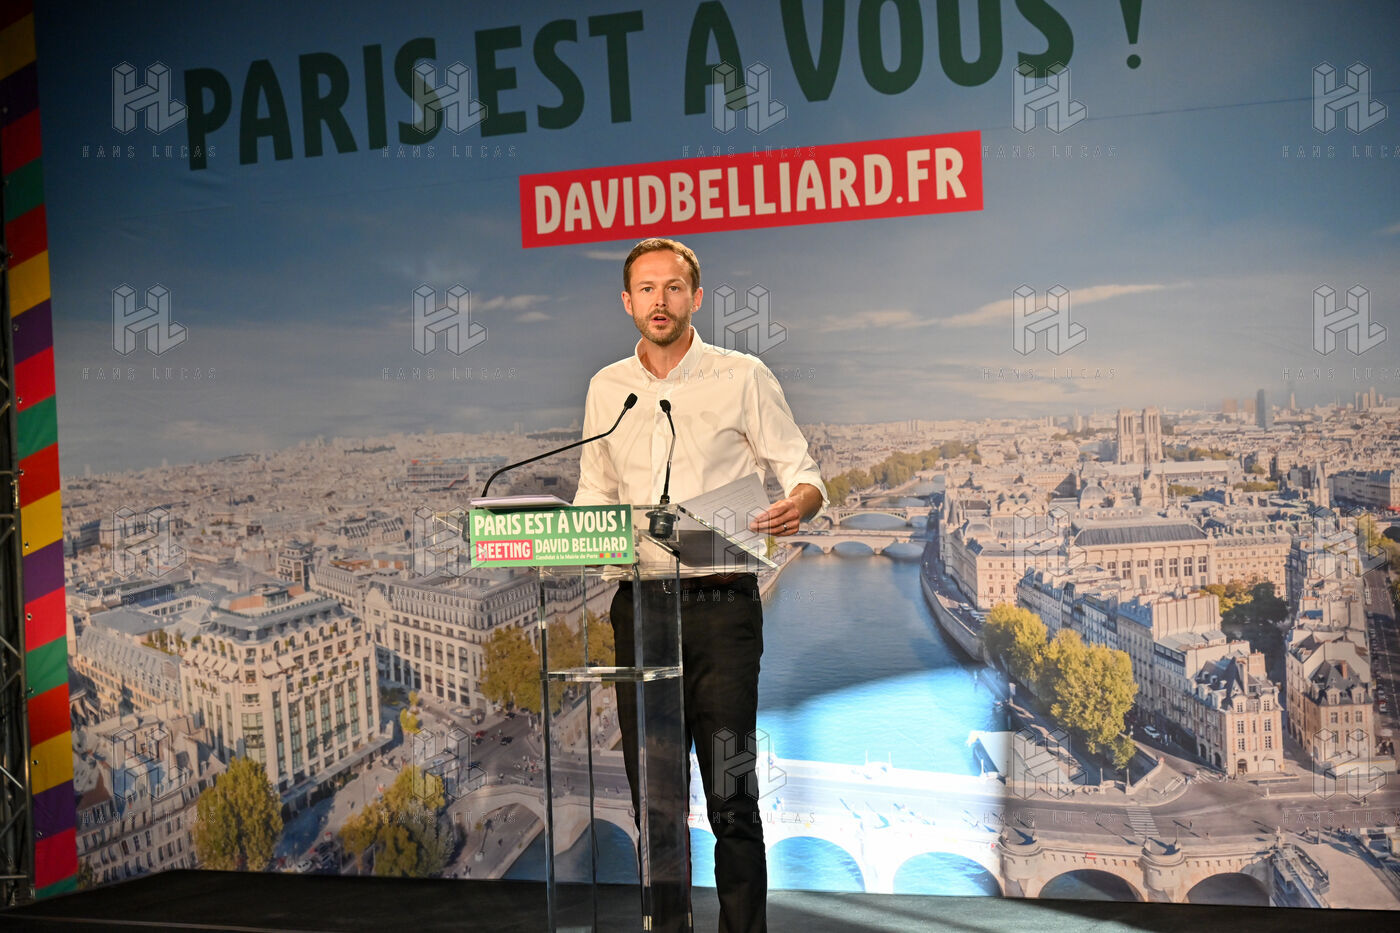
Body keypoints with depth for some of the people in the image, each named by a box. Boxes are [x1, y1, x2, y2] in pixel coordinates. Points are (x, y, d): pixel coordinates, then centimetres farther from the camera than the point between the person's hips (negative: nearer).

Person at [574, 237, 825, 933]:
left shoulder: (743, 377, 2)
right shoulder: (607, 389, 14)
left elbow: (802, 475, 3)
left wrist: (796, 505, -21)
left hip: (721, 606, -4)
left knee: (730, 797, -5)